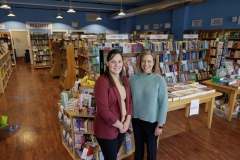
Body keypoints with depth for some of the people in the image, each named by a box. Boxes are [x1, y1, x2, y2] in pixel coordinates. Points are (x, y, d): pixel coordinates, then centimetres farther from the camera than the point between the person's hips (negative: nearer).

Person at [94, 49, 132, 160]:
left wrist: (127, 121, -5)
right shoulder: (102, 82, -22)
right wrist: (119, 125, -14)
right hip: (107, 128, -6)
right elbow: (103, 110, -24)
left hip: (122, 126, 7)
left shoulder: (124, 80, 2)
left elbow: (129, 101, 6)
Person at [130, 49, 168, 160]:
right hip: (136, 119, 3)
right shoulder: (134, 78, -6)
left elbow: (164, 103, -11)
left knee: (151, 147, 19)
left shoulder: (159, 80, -14)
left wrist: (160, 124, -10)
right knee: (138, 145, 22)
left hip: (152, 121, -2)